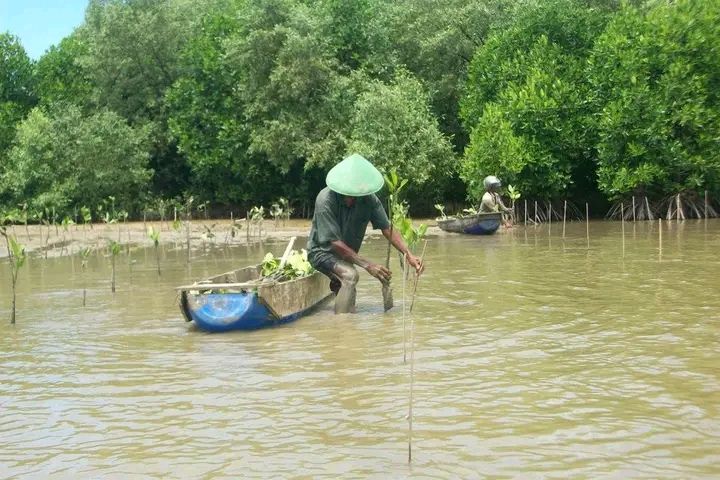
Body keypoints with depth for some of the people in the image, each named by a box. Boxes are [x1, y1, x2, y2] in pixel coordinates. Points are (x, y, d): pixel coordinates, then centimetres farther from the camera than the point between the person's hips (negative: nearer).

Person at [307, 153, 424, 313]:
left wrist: (409, 255, -29)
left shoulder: (368, 198, -19)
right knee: (350, 275, -33)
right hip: (323, 251, -6)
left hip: (347, 254, 6)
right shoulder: (325, 200, -32)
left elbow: (387, 228, -16)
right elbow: (334, 242, -32)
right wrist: (367, 264, -36)